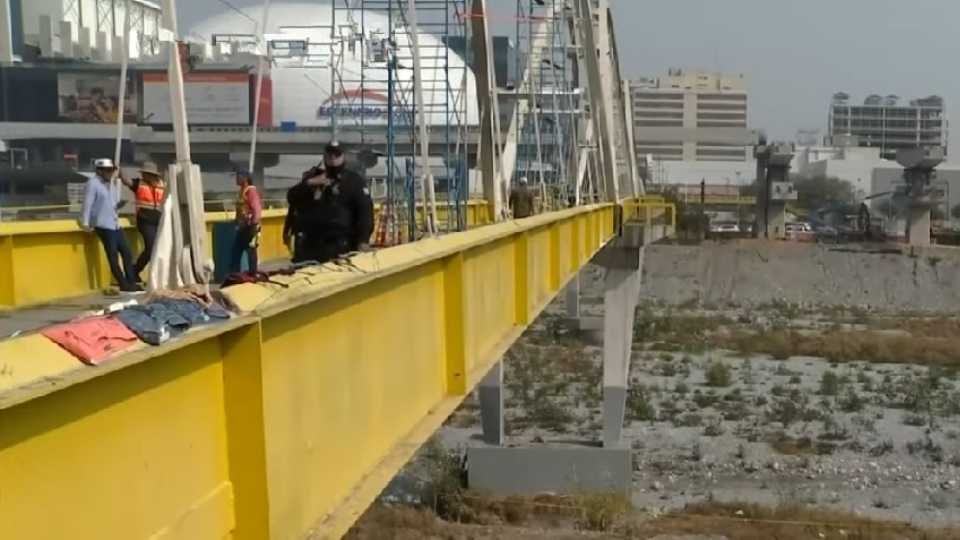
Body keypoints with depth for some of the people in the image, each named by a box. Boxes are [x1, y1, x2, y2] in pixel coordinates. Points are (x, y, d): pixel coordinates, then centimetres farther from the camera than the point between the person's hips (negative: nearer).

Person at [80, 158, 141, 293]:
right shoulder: (93, 183, -7)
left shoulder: (112, 185, 19)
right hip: (103, 225, -9)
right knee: (113, 255, -5)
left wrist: (119, 204, 7)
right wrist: (85, 222, -18)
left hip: (115, 224, 9)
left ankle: (131, 282, 12)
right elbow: (87, 203, -13)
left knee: (126, 252, 6)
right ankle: (124, 285, -1)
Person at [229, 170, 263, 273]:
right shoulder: (241, 191, 15)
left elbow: (257, 208, -18)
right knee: (236, 251, 9)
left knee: (251, 250, -3)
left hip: (250, 226, -9)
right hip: (242, 226, 9)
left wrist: (254, 224, -22)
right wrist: (237, 223, 19)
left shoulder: (252, 191, -11)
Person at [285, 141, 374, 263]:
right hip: (308, 243, 4)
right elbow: (292, 198, 6)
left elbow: (365, 211, -5)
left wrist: (363, 240, -16)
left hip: (339, 245, -4)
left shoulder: (354, 181, 3)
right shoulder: (312, 176, 15)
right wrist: (309, 184, -11)